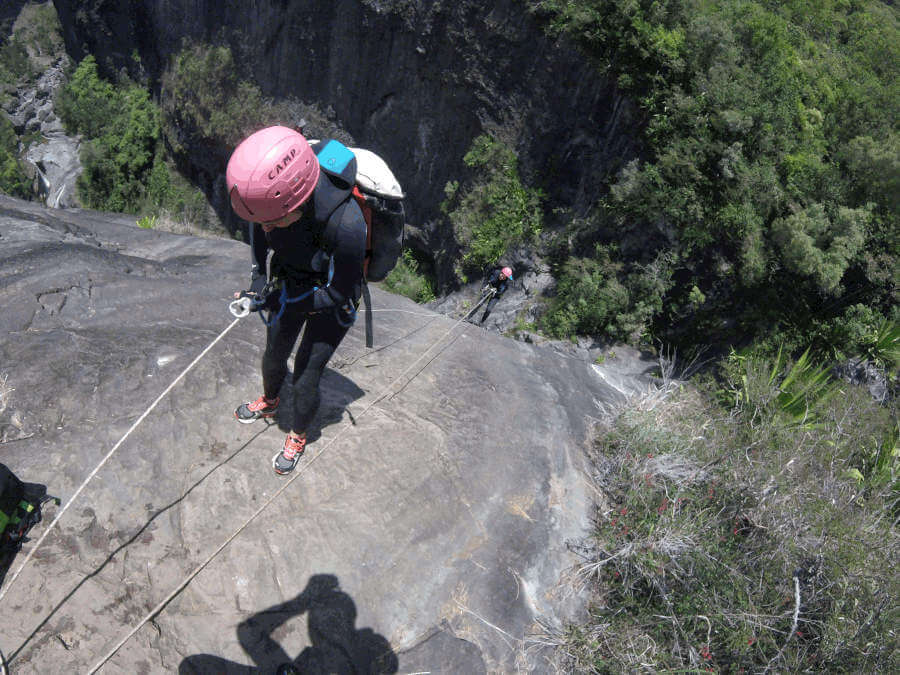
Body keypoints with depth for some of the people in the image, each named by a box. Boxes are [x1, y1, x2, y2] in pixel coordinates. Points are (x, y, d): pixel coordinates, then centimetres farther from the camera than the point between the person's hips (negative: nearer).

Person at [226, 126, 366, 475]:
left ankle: (298, 437, 38)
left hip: (332, 300, -5)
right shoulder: (275, 192, -27)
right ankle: (269, 402, 58)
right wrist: (258, 273, -8)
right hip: (290, 284, 5)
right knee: (274, 358, 24)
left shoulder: (345, 223, -44)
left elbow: (340, 294, -27)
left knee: (304, 381, 6)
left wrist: (276, 301, -26)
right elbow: (259, 224, 1)